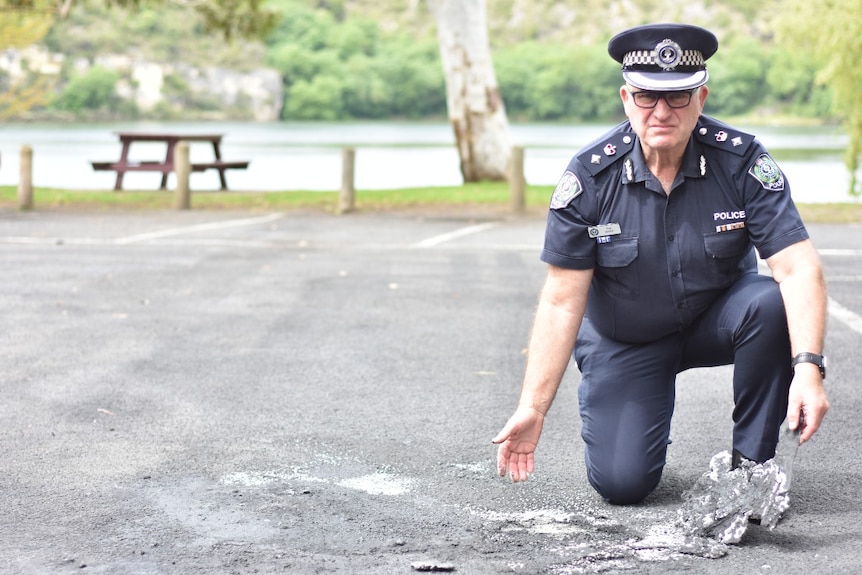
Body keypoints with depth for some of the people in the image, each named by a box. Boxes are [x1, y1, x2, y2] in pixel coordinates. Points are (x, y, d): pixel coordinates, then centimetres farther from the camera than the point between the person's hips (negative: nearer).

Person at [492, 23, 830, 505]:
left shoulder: (742, 162, -18)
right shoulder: (590, 176, -18)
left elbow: (799, 269, -25)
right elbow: (562, 302, -16)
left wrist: (808, 367, -41)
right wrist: (533, 408, -21)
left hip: (715, 318, 1)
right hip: (625, 340, -1)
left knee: (771, 304, -32)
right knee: (622, 483, -17)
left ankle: (751, 462, -12)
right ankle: (648, 420, 21)